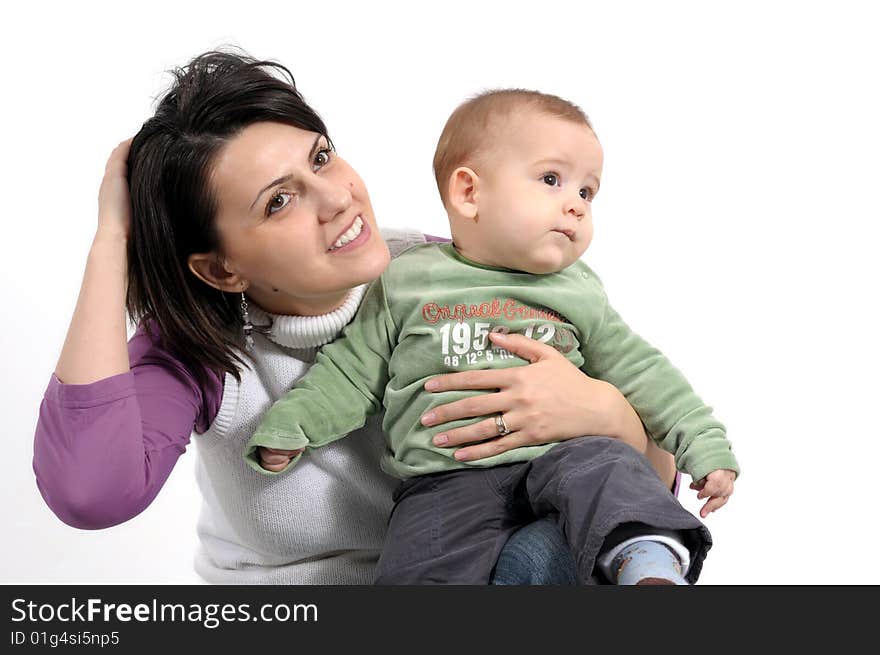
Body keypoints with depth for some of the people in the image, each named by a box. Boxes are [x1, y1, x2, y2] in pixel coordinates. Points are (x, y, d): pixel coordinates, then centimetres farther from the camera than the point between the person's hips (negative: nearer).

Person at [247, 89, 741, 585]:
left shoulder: (578, 291, 15)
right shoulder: (406, 283, 10)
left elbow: (642, 371, 19)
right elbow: (352, 373, 14)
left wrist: (706, 444, 11)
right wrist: (286, 427, 1)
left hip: (557, 459, 1)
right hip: (444, 481, 0)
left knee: (607, 465, -30)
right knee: (417, 567, -24)